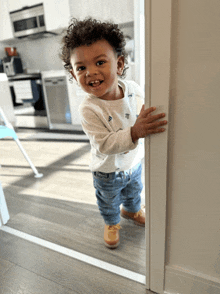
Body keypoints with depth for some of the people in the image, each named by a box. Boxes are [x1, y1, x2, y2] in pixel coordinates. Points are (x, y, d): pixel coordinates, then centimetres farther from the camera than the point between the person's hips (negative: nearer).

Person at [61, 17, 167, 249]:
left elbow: (147, 114, 3)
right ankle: (112, 223, 56)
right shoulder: (89, 109, -32)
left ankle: (131, 210, 65)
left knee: (133, 191, 31)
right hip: (108, 172, -4)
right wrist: (134, 133, -47)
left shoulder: (133, 88, -17)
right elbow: (103, 145, -36)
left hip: (134, 161, 4)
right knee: (109, 202, 23)